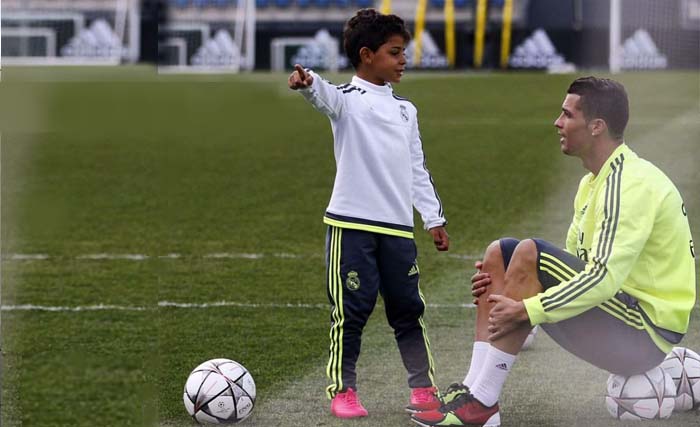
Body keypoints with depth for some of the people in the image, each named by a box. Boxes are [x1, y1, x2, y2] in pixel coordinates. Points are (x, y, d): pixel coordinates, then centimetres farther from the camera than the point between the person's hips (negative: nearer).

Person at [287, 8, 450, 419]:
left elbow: (417, 169, 22)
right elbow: (325, 95, -26)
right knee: (351, 310, -2)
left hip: (398, 227, 5)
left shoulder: (405, 110, 17)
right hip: (352, 223, -5)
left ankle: (424, 388, 15)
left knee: (408, 309, 8)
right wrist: (307, 81, -50)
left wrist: (434, 218, 18)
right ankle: (343, 391, 8)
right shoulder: (348, 99, -2)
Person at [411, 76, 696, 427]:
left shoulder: (631, 184, -19)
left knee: (530, 253, -25)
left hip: (648, 333, -10)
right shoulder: (594, 182, 14)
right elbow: (576, 265, 17)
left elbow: (605, 277, -28)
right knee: (499, 253, 4)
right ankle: (473, 390, -9)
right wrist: (503, 281, 0)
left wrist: (525, 310, -27)